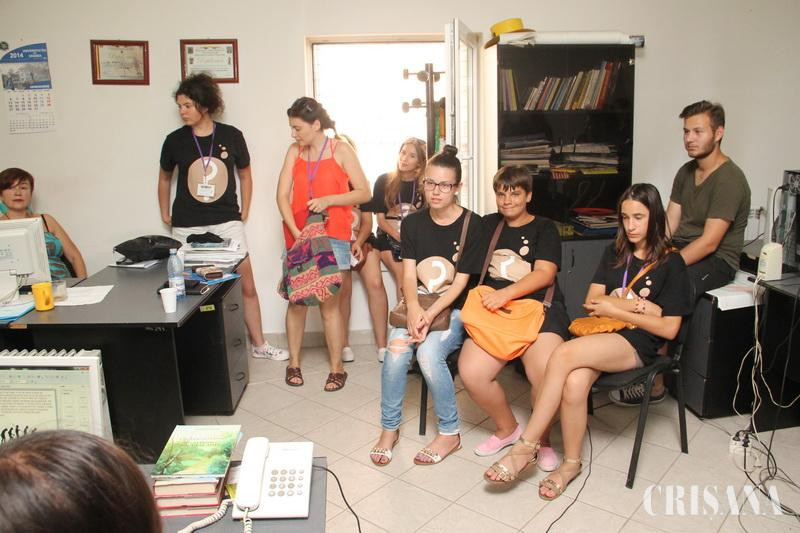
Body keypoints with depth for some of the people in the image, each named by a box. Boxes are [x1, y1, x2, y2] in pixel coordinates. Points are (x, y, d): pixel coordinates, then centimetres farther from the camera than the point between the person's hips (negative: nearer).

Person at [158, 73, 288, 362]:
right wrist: (165, 215, 14)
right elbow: (164, 179, 16)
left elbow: (245, 175, 11)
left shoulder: (231, 136, -2)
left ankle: (259, 344, 15)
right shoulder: (175, 140, 0)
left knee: (246, 283, 1)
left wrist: (244, 213, 7)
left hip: (227, 222, 0)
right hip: (187, 227, 1)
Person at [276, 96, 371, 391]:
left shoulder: (341, 149, 0)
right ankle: (293, 363, 20)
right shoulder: (294, 152, 8)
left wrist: (328, 199, -16)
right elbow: (282, 195, 1)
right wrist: (295, 231, -13)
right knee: (296, 300, 6)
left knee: (329, 303, -3)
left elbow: (364, 193, -2)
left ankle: (337, 368, 9)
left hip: (332, 235, -3)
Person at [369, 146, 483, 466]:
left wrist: (429, 316, -21)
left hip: (454, 309, -3)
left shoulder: (472, 224, -5)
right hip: (417, 306, 3)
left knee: (429, 352, -29)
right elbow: (408, 274, -1)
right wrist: (413, 310, -21)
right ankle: (389, 428, -4)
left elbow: (460, 282, -9)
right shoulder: (412, 223, 6)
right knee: (396, 350, -25)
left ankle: (450, 433, -7)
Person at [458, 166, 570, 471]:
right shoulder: (488, 225, 22)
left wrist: (506, 293, -17)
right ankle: (507, 428, 8)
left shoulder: (544, 228, 10)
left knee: (546, 373, -29)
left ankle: (541, 439, 2)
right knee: (470, 372, -21)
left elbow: (544, 273, -3)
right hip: (494, 311, 3)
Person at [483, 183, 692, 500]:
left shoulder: (671, 263, 3)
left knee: (564, 354, -32)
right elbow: (592, 301, 9)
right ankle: (571, 464, -10)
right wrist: (641, 306, -5)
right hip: (603, 335, 4)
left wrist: (616, 308, -5)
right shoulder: (614, 253, 17)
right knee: (574, 383, -31)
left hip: (638, 343, -4)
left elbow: (669, 329, -3)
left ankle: (526, 447, -23)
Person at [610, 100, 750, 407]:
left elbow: (709, 243, -23)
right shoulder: (686, 172, 10)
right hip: (681, 250, 8)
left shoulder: (729, 180, -16)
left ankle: (654, 384, -17)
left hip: (716, 260, -8)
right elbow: (668, 225, 7)